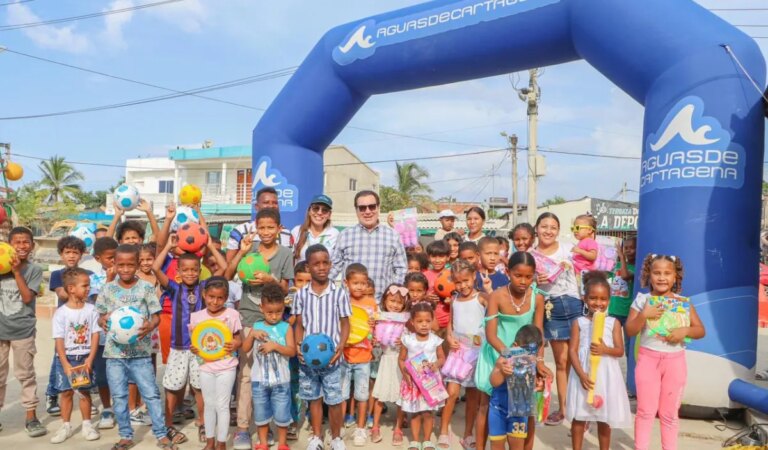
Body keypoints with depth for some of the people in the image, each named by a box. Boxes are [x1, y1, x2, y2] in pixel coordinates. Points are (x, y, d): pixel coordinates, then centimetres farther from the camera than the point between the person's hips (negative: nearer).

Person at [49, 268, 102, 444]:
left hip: (85, 358, 1)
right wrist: (65, 364, -14)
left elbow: (95, 335, -3)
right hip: (65, 358, -1)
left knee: (84, 391, 8)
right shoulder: (61, 312, -8)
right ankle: (66, 426, 21)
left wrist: (90, 359, -10)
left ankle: (87, 424, 20)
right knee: (67, 392, 7)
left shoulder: (91, 310, -3)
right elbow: (59, 340, -9)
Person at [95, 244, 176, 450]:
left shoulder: (146, 287, -4)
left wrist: (150, 326, -25)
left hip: (140, 350, -2)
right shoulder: (108, 289, 3)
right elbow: (101, 315, 10)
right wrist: (102, 321, -13)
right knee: (119, 396, 11)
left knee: (151, 394, 2)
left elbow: (156, 316, -4)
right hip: (114, 351, 3)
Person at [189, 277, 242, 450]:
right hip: (205, 366, 3)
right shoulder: (196, 316, -2)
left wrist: (235, 345, -24)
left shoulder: (232, 314, -9)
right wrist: (193, 348, -15)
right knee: (209, 404, 16)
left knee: (222, 405, 6)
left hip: (226, 366, -3)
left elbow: (238, 339, -3)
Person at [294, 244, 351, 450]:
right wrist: (299, 346, -8)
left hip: (331, 357, -2)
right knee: (314, 398, 17)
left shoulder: (340, 293, -7)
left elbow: (345, 325, -2)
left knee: (334, 400, 7)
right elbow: (299, 325, 6)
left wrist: (340, 348, -14)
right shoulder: (301, 294, -1)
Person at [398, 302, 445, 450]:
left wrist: (436, 364, -17)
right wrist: (405, 374, -13)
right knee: (415, 413, 9)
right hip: (413, 381, 0)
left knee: (428, 413, 7)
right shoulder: (407, 340, -8)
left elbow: (442, 358, 4)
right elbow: (401, 359, 1)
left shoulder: (435, 340, -6)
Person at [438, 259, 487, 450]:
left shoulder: (481, 298, -8)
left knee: (473, 395, 9)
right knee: (452, 392, -3)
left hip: (477, 351, -2)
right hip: (458, 350, 2)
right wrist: (449, 337, -2)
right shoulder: (454, 300, 7)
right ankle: (444, 434, 12)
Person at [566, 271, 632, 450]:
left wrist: (606, 350, -22)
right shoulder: (579, 323, -2)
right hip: (583, 374, 0)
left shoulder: (613, 323, 1)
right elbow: (572, 351, -6)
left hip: (606, 375, 1)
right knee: (578, 417, 7)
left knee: (605, 419, 12)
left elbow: (620, 350, -1)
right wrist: (582, 375, -17)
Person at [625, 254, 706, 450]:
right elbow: (630, 331, -6)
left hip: (675, 360, 1)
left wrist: (685, 331, -17)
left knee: (670, 413, 12)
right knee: (645, 410, 6)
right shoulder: (642, 300, -4)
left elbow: (701, 330, 3)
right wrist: (644, 315, -21)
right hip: (648, 358, -1)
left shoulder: (684, 302, 1)